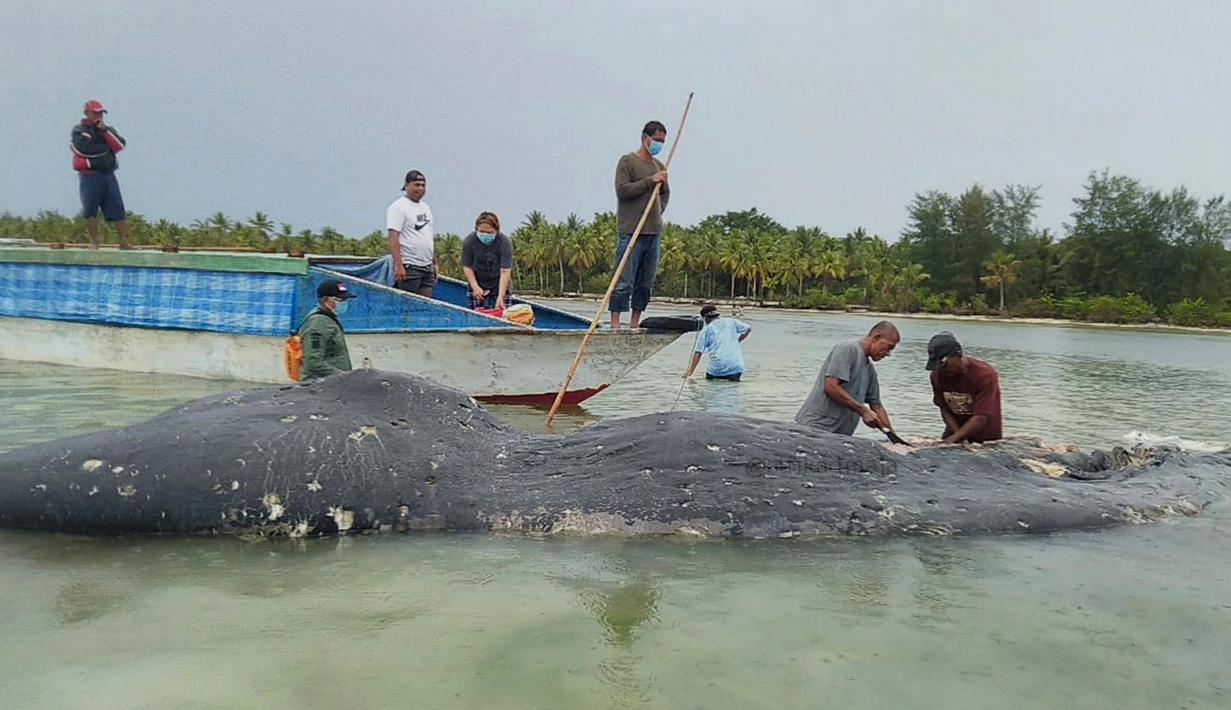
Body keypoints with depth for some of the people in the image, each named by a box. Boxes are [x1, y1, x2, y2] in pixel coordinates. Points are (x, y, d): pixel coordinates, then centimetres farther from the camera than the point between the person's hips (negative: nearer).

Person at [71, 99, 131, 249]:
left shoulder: (107, 129, 17)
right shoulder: (79, 130, 5)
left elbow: (120, 145, -1)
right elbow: (83, 149, -12)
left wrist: (105, 131, -9)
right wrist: (105, 148, -2)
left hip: (108, 175, 3)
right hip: (89, 176, -3)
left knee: (117, 209, -1)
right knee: (90, 210, -2)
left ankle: (124, 241, 1)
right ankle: (94, 241, 6)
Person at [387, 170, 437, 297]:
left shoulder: (426, 207, 18)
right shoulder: (398, 207, -7)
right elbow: (393, 238, -16)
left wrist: (435, 262, 19)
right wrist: (398, 265, -24)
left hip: (427, 266, 8)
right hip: (409, 267, -8)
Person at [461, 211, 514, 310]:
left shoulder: (505, 242, -20)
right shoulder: (469, 241, -14)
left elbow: (505, 271, -23)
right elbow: (467, 267, -8)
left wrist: (501, 296, -31)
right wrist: (475, 287, -21)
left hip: (498, 287, -1)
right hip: (477, 284, 2)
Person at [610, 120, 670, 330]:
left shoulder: (660, 166, 18)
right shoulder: (627, 162, -1)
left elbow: (665, 193, 30)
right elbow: (622, 190, -13)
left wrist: (658, 211, 12)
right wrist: (650, 181, -15)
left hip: (653, 232, 7)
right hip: (631, 232, -7)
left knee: (645, 283, 7)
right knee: (624, 281, -9)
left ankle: (635, 323, 14)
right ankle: (615, 324, -6)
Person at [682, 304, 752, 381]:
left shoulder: (706, 329, 8)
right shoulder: (731, 322, 14)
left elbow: (698, 353, 4)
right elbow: (748, 329, 9)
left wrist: (690, 371, 8)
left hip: (717, 368, -2)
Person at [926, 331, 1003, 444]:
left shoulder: (985, 374, -24)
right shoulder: (937, 375, -8)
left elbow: (981, 418, -27)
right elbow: (944, 409, -5)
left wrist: (953, 438, -32)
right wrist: (959, 437, -18)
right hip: (956, 429, 4)